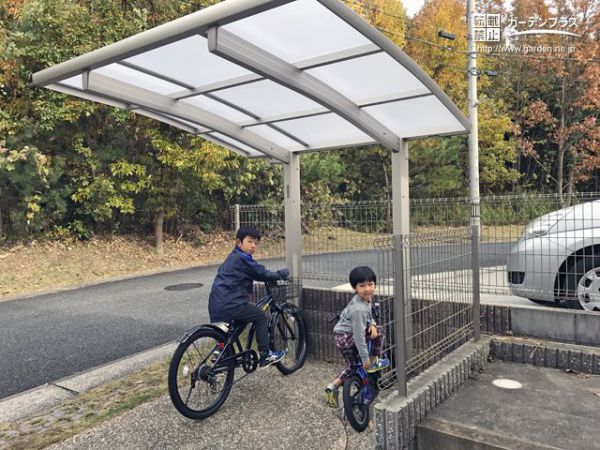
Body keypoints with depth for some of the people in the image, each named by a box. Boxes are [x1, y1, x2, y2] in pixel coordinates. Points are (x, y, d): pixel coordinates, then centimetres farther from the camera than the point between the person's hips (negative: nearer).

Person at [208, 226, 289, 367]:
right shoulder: (242, 259, -10)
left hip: (215, 306, 9)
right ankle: (265, 356, 10)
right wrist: (281, 274, 8)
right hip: (229, 306, -9)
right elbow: (262, 274, -6)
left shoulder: (232, 258, 20)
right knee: (260, 316, 5)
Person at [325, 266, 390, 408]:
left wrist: (372, 324, -9)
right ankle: (374, 362, 7)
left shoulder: (365, 298, -1)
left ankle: (333, 386, 20)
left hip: (341, 336, 9)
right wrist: (365, 358, -20)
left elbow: (368, 315, 14)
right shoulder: (358, 308, -29)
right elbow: (359, 335, -27)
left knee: (353, 365, 21)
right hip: (346, 337, -9)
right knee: (379, 332, -9)